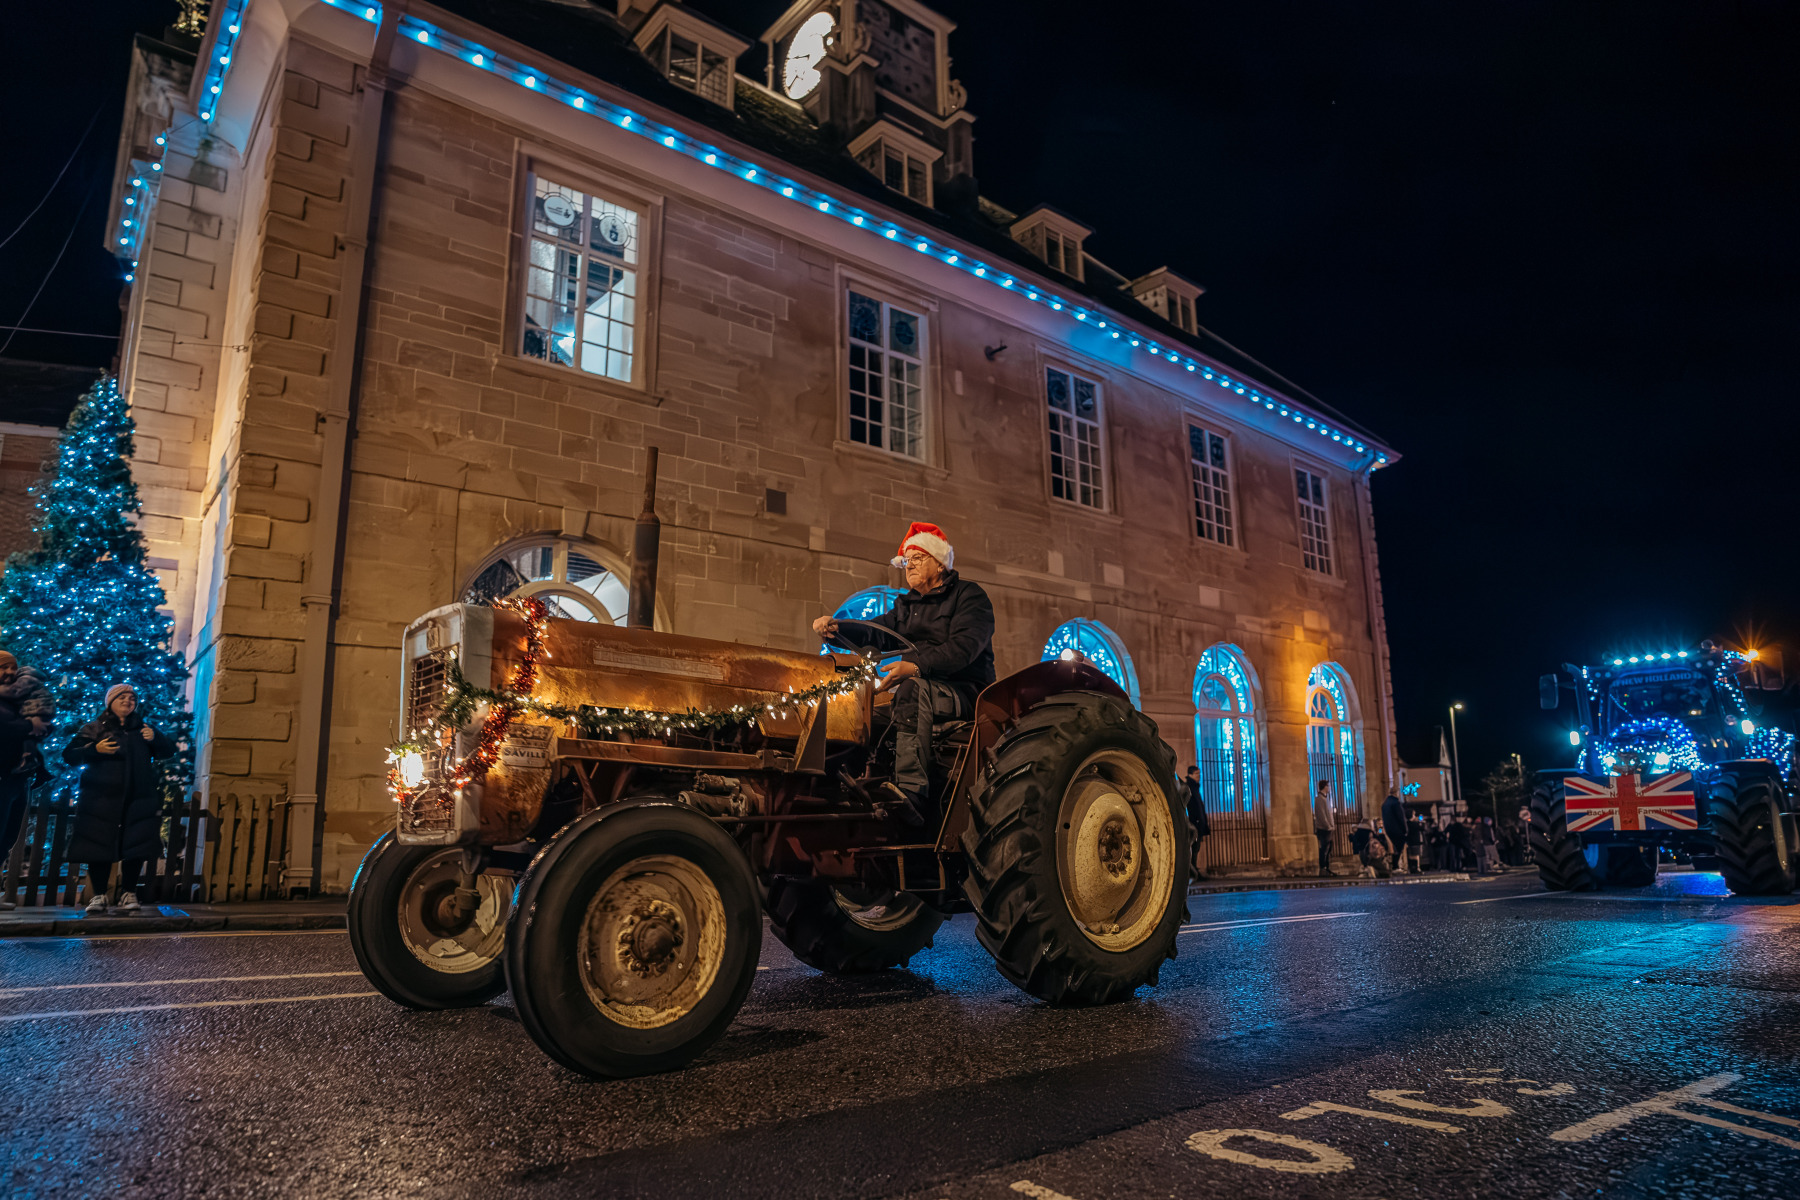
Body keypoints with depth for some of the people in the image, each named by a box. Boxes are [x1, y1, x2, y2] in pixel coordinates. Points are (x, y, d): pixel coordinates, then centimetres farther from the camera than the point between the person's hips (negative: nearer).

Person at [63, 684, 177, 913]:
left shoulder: (143, 729, 17)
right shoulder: (94, 729, 11)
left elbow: (168, 751, 16)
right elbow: (69, 756, 5)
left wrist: (156, 737, -5)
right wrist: (95, 750, -13)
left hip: (138, 800, 2)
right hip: (100, 799, -1)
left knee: (136, 847, -3)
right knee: (99, 847, -3)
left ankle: (128, 894, 6)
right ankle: (98, 895, 7)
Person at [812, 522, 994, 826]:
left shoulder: (970, 595, 2)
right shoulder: (907, 605, 24)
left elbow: (964, 647, -16)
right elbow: (872, 634, 9)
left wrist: (915, 667, -30)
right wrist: (836, 629, -13)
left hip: (967, 692, -7)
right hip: (924, 690, 7)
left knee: (912, 691, -37)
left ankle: (912, 793, -50)